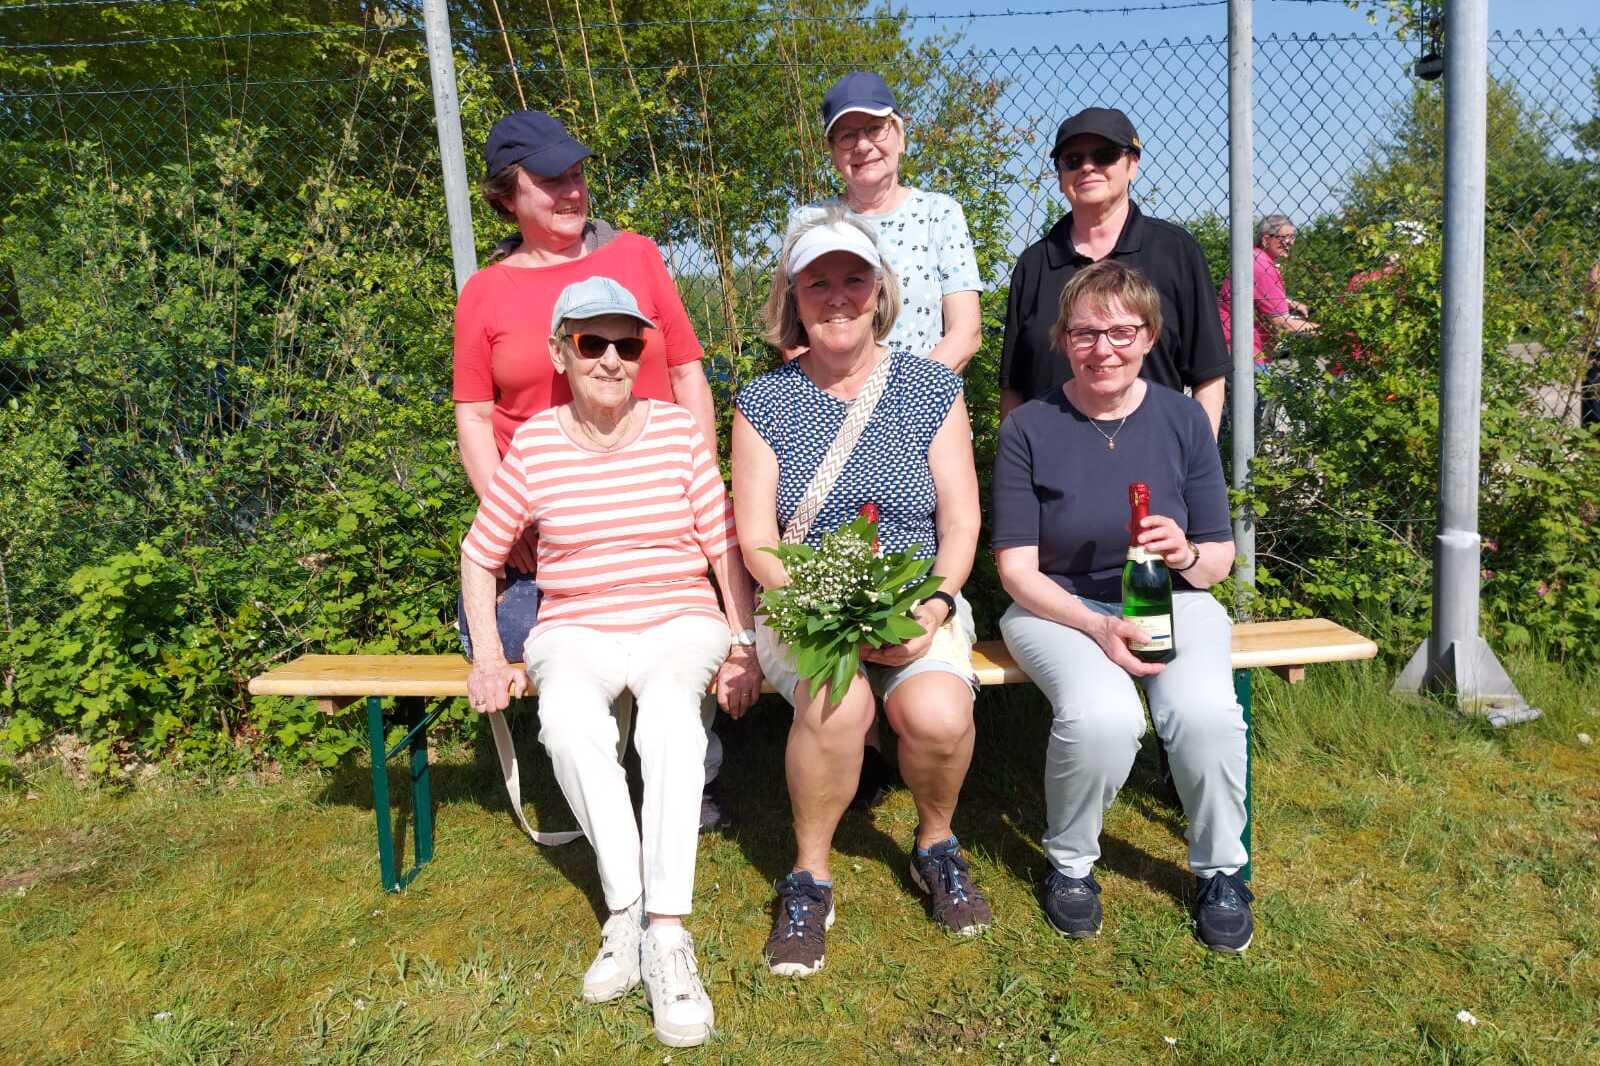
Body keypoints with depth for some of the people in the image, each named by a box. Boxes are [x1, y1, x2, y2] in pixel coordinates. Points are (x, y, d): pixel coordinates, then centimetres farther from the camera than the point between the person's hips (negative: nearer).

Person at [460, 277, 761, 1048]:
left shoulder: (679, 430, -1)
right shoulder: (534, 443, 0)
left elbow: (726, 546, 3)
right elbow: (481, 555, 10)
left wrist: (745, 648, -4)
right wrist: (490, 657, 2)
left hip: (679, 622, 0)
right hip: (576, 630, 1)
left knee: (670, 715, -35)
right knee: (567, 719, -34)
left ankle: (666, 935, -28)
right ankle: (626, 911, -18)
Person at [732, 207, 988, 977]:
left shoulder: (931, 388, 5)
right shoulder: (764, 402, 3)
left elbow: (960, 523, 1)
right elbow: (758, 544, -3)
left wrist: (931, 609, -18)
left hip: (920, 605, 1)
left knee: (937, 711, -29)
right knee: (836, 705, -32)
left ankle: (936, 847, 6)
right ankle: (810, 876, -4)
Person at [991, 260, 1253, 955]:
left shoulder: (1183, 419, 1)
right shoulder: (1028, 429, -6)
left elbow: (1220, 558, 5)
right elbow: (1017, 569, -8)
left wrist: (1185, 554, -20)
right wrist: (1099, 628, -23)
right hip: (1058, 605, -2)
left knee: (1206, 710, -29)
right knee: (1101, 715, -33)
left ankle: (1221, 870, 2)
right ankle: (1070, 863, -1)